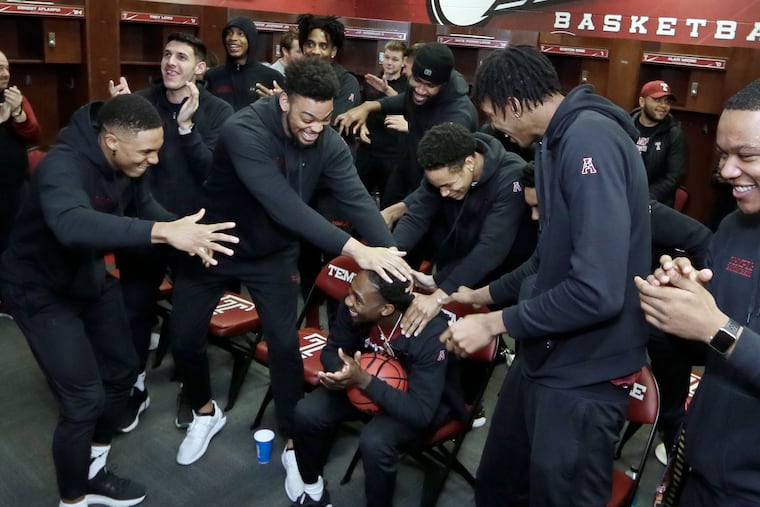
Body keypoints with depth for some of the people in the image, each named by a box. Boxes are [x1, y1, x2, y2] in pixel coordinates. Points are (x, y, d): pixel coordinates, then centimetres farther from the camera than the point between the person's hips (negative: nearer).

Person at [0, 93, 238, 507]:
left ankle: (92, 473, 36)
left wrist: (186, 234, -19)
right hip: (42, 290, -8)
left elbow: (144, 207, 2)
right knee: (83, 399, -10)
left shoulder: (127, 164, -11)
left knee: (122, 370, 16)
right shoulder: (63, 166, -34)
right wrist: (163, 231, -64)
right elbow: (72, 225, -54)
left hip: (89, 276, 8)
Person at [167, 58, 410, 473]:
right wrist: (356, 250, -50)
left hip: (274, 252, 3)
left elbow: (358, 200, -23)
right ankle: (205, 412, 35)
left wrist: (393, 258, -40)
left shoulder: (329, 143, -16)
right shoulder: (245, 131, -33)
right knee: (183, 338, 6)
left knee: (285, 344, -2)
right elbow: (284, 206, -43)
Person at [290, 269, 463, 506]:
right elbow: (332, 350, -6)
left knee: (374, 442, -31)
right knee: (307, 413, -13)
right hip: (366, 379, 5)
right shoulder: (354, 308, -23)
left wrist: (364, 381, -42)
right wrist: (343, 374, -29)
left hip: (429, 399, -5)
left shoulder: (431, 334, -36)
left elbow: (421, 413, -35)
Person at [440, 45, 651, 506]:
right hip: (545, 356, 9)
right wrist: (487, 294, 20)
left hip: (585, 373, -9)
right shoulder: (558, 141, 10)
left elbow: (597, 291, -30)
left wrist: (494, 323, -20)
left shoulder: (590, 141, -23)